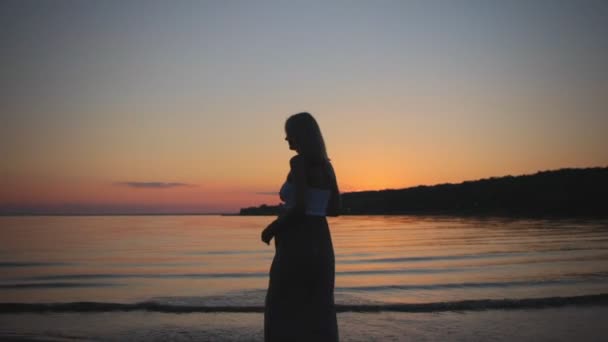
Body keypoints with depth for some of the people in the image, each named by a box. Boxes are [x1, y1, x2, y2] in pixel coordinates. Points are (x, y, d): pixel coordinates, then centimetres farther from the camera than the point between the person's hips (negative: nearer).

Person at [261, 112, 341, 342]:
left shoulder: (299, 162, -12)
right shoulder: (326, 166, 11)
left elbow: (299, 207, -21)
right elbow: (335, 209, 14)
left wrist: (272, 228, -6)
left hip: (298, 244, -8)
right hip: (320, 242, 8)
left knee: (284, 309, 4)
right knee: (318, 309, 13)